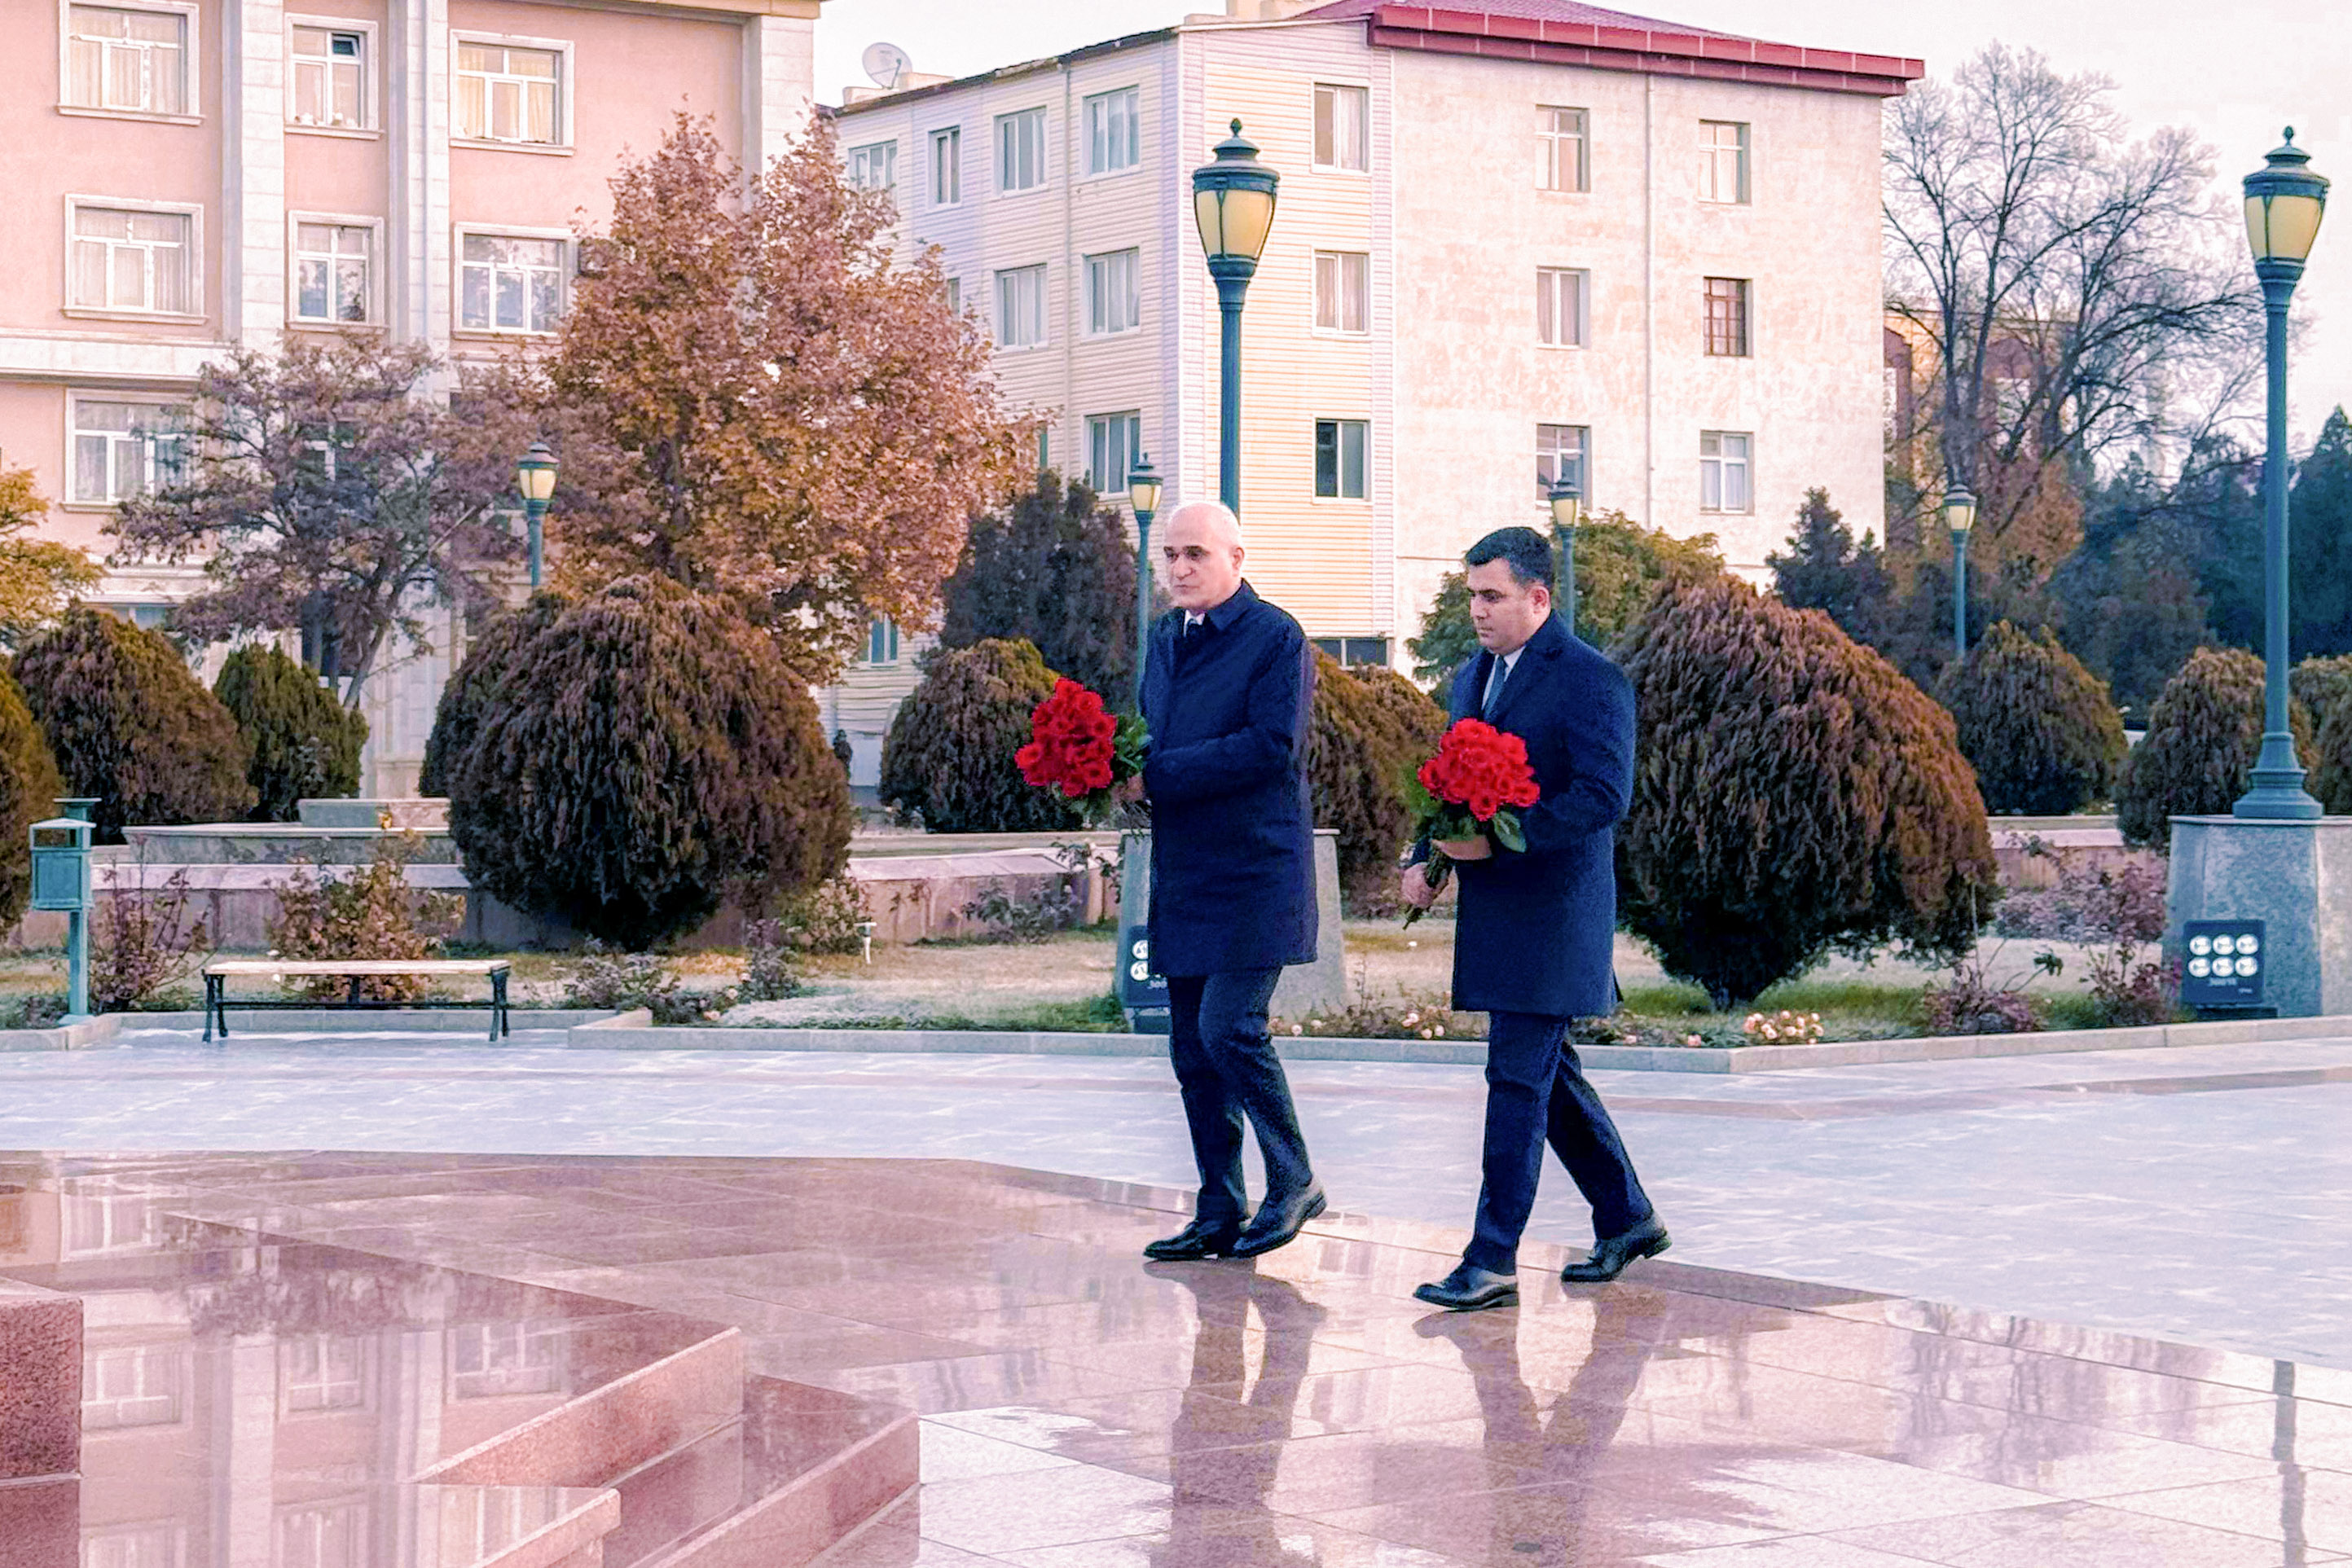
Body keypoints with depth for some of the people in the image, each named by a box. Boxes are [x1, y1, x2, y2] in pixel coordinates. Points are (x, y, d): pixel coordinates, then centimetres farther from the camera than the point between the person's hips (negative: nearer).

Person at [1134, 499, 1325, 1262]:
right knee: (1193, 1047, 8)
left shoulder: (1276, 638, -9)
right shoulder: (1165, 639, 15)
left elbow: (1272, 745, -19)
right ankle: (1219, 1215, 15)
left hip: (1255, 873, -8)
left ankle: (1294, 1181, 4)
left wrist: (1156, 774, -19)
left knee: (1230, 1027, -14)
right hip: (1184, 874, 8)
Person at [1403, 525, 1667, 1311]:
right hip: (1493, 912, 9)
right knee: (1547, 1073, 16)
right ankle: (1626, 1218, 30)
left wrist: (1496, 837, -23)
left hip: (1552, 912, -9)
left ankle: (1493, 1260, -7)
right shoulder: (1473, 676, 15)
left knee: (1518, 1078, -9)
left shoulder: (1589, 680, -12)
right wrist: (1424, 858, 4)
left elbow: (1604, 796, -19)